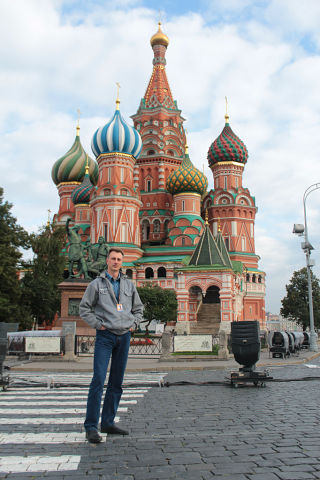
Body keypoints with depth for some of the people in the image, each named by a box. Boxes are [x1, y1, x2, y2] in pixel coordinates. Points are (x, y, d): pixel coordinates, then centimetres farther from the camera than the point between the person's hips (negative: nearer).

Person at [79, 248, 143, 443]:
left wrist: (134, 324, 8)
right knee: (98, 380, -10)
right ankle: (91, 427, -4)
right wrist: (98, 324, -7)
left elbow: (138, 308, 22)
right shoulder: (96, 284, 1)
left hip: (124, 336, 5)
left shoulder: (129, 284, 12)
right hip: (105, 336, -4)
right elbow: (85, 308, 3)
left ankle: (108, 422, 19)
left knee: (117, 382, 9)